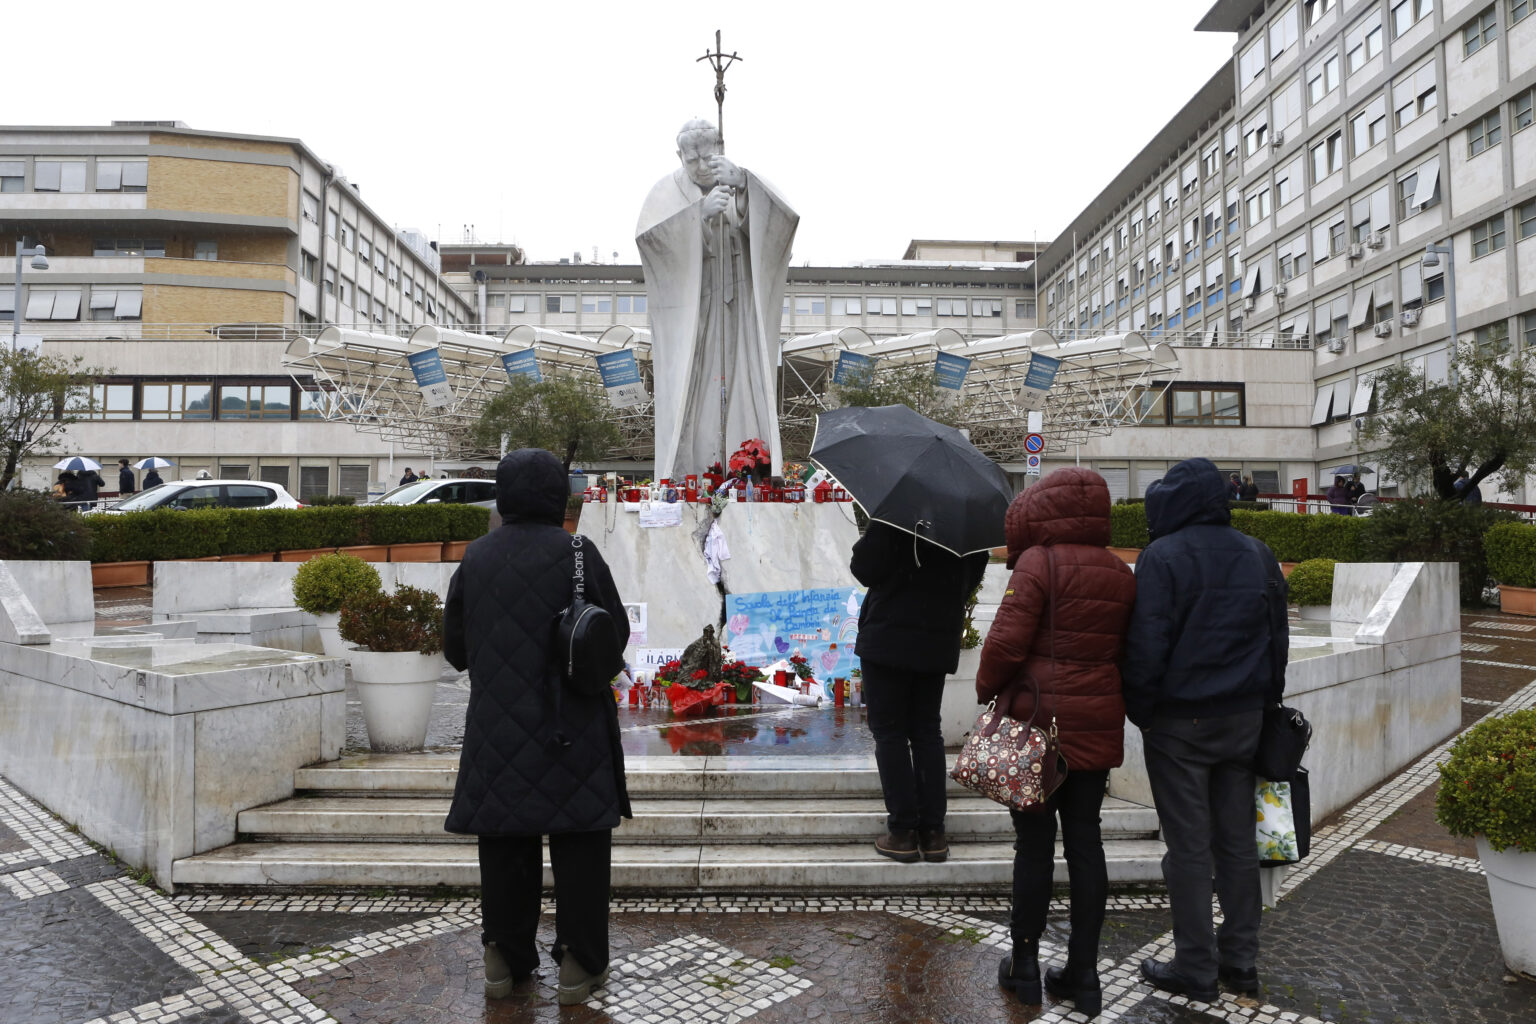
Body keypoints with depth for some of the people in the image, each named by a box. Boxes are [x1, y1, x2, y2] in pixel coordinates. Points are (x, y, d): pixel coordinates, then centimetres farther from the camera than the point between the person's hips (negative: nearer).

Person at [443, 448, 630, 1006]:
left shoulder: (476, 557, 0)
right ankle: (580, 963, 15)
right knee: (579, 840, 8)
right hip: (572, 724, -3)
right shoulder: (576, 553, -10)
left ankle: (505, 958, 25)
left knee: (504, 838, 15)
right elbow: (617, 633, -4)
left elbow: (455, 647, 6)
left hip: (497, 725, 3)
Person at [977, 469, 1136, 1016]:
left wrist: (988, 689, -1)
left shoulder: (1039, 562, -12)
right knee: (1085, 842, 11)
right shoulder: (1121, 575, 7)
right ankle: (1083, 972, 19)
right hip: (1097, 728, 5)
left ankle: (1024, 965, 18)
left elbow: (1006, 641, -17)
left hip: (1039, 720, -5)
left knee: (1034, 844, 5)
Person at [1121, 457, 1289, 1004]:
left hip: (1179, 723, -6)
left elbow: (1146, 648, -17)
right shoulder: (1259, 556, 8)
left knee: (1189, 847, 3)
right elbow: (1278, 640, 14)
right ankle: (1240, 961, 24)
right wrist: (1263, 703, 21)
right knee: (1237, 842, 14)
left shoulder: (1163, 557, -13)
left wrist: (1140, 712, -4)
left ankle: (1196, 969, 13)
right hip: (1243, 718, 6)